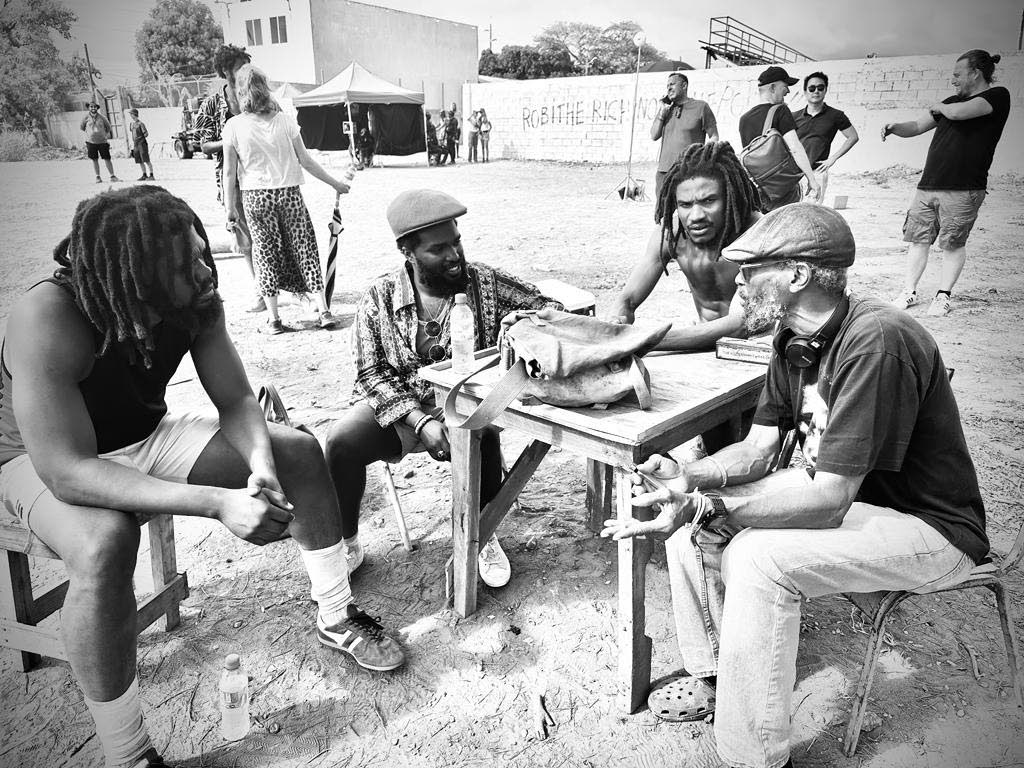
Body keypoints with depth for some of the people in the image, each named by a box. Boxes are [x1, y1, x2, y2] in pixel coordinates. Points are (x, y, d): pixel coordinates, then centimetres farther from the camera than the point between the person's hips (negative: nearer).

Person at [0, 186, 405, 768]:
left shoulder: (196, 302, -18)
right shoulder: (49, 322, -35)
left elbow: (237, 402, -11)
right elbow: (68, 471, -40)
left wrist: (262, 466, -33)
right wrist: (219, 503, -47)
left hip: (146, 437, 6)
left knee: (298, 450, -8)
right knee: (104, 544, -39)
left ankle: (336, 619, 9)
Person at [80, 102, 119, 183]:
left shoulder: (102, 117, 3)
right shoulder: (86, 118, 2)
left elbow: (108, 127, 17)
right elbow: (81, 127, 16)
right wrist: (88, 133, 12)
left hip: (102, 142, 0)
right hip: (91, 142, 0)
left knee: (107, 159, -2)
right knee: (95, 160, 5)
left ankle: (112, 176, 4)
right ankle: (98, 177, 11)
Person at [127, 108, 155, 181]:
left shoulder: (140, 123, -9)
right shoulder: (131, 124, 14)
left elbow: (146, 133, -10)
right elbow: (132, 135, 21)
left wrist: (139, 138, -19)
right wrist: (132, 147, 18)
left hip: (142, 143, -7)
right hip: (135, 145, 7)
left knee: (146, 160, -6)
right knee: (140, 161, 8)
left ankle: (151, 175, -2)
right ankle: (144, 175, 14)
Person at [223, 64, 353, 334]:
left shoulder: (233, 127, -5)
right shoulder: (284, 120, -3)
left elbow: (229, 172, -3)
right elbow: (305, 161, -1)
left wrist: (230, 209, 5)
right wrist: (335, 183, 9)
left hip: (255, 196, 0)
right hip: (289, 193, 0)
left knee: (266, 252, 9)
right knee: (305, 249, 8)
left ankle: (273, 319, 10)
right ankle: (323, 310, 7)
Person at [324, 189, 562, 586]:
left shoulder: (486, 282, -4)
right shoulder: (379, 299, -5)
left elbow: (551, 309, 2)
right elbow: (371, 375, -7)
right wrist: (420, 421, -22)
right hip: (398, 410, 1)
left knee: (483, 437, -32)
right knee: (342, 439, -25)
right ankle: (344, 544, 2)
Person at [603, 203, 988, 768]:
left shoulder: (876, 341, -29)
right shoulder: (794, 341, -1)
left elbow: (828, 499, -31)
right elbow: (757, 450, 1)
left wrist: (706, 506, -37)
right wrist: (686, 477, -18)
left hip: (928, 526, -8)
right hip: (842, 495, 9)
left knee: (759, 559, -30)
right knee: (689, 522, -2)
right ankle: (713, 678, 16)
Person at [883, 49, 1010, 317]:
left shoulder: (998, 96, -2)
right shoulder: (952, 101, 19)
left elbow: (958, 112, -18)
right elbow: (917, 126, 23)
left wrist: (938, 107, 3)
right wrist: (895, 127, 3)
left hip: (963, 190, -6)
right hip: (928, 185, 6)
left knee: (953, 244, 0)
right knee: (918, 240, 5)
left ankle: (944, 295, 11)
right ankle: (909, 292, 14)